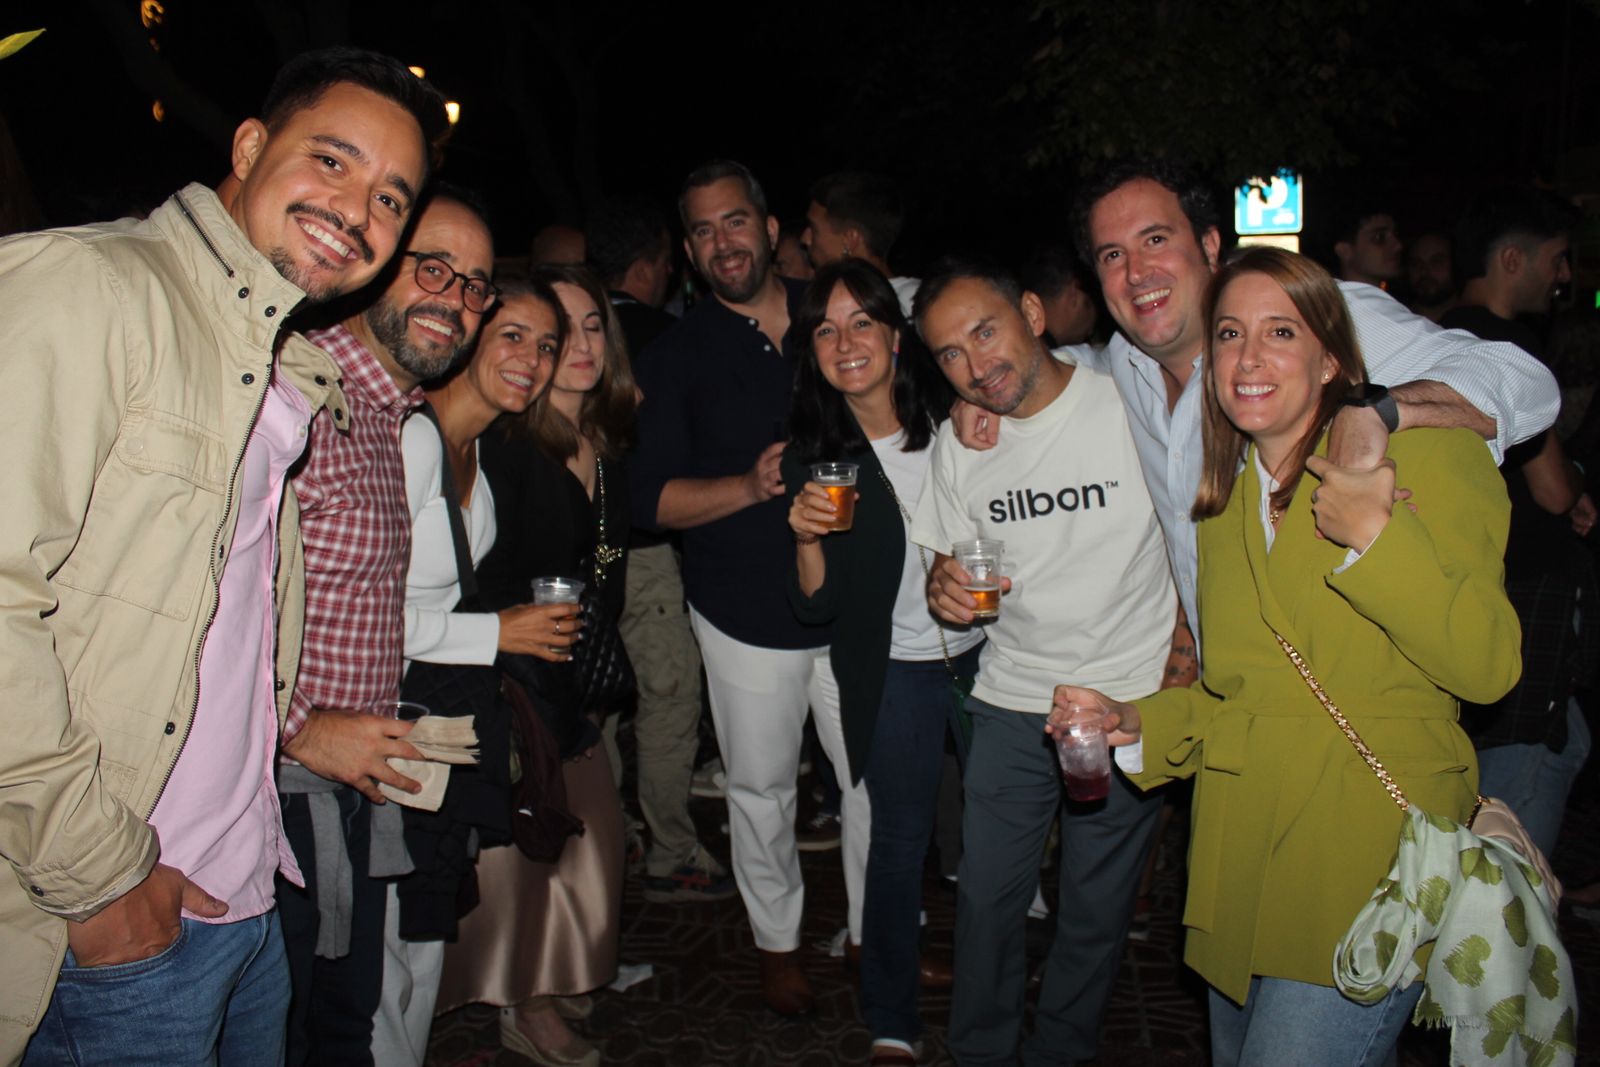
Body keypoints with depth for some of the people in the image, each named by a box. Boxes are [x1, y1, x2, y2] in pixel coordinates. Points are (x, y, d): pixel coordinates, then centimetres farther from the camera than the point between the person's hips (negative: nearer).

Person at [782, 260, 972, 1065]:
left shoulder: (950, 419, -8)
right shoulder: (812, 456, -10)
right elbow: (815, 606, -11)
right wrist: (807, 538, -27)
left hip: (985, 652, 2)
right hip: (894, 671, -2)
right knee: (900, 839, 4)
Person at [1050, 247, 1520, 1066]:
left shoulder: (1428, 454, -5)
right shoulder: (1224, 501, 13)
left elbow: (1486, 668, -12)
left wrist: (1374, 537, -21)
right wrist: (1137, 722, 5)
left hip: (1371, 863, -6)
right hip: (1239, 866, 6)